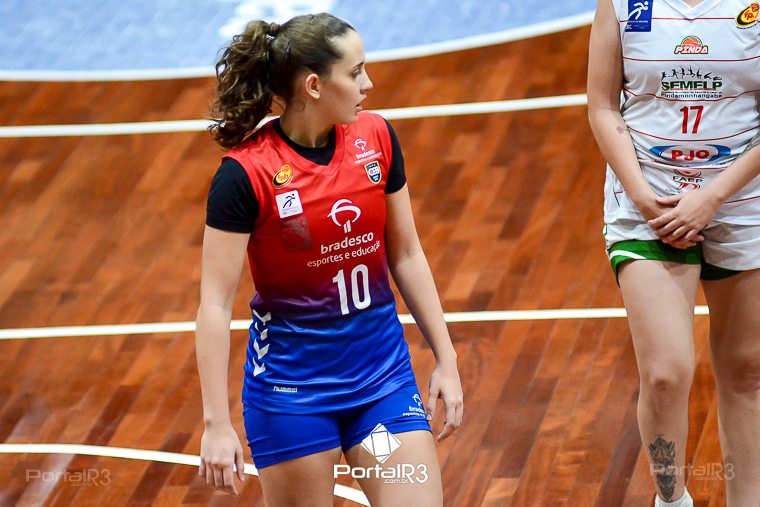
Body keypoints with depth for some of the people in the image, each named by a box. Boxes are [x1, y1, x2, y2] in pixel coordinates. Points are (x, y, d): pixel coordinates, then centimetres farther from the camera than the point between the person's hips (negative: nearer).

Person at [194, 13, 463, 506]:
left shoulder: (376, 138, -2)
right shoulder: (245, 174, -16)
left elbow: (406, 255, 9)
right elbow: (216, 303, -14)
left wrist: (445, 360, 9)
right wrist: (217, 423, -18)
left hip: (382, 374, 4)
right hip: (292, 386, -4)